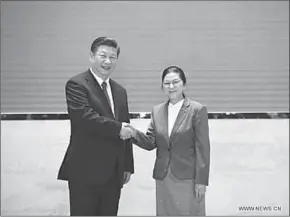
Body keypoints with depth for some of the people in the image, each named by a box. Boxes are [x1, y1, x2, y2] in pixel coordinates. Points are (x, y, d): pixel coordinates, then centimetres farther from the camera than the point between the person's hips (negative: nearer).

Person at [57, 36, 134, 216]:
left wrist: (128, 166, 13)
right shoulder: (76, 84, -7)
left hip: (113, 172, 7)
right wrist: (118, 128, -14)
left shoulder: (120, 91, 15)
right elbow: (85, 117, -23)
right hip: (85, 171, -6)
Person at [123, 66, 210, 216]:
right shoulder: (157, 111, 7)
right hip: (163, 177, 4)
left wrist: (201, 180, -10)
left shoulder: (197, 110, -7)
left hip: (188, 178, -4)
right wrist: (135, 134, -13)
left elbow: (202, 148, -8)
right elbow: (151, 143, 6)